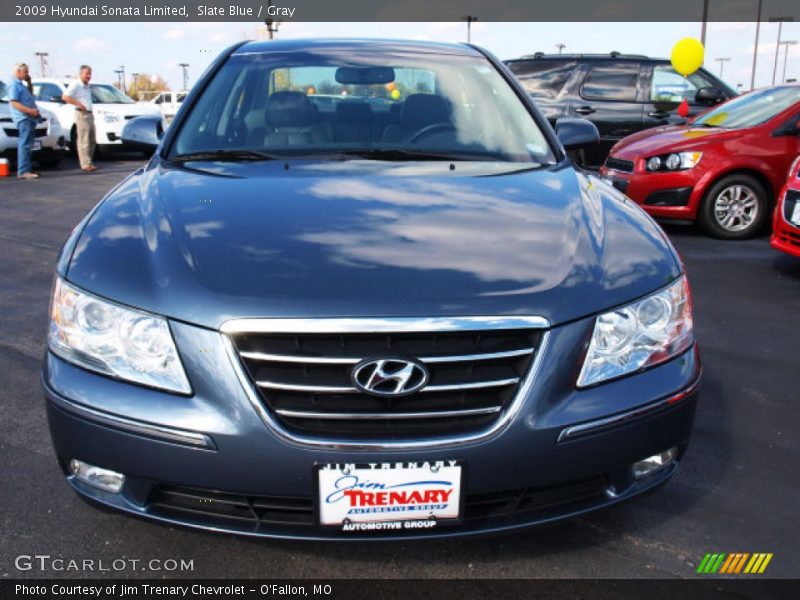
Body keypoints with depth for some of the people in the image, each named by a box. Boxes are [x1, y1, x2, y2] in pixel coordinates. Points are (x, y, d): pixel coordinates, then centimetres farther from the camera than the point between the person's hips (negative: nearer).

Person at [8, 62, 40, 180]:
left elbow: (29, 95, 36)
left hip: (29, 118, 10)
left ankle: (24, 170, 18)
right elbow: (14, 103, -17)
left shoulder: (21, 84, 19)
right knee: (25, 144, -14)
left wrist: (29, 82, 22)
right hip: (23, 118, -10)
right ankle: (23, 171, -18)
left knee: (25, 144, 13)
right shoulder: (15, 85, -9)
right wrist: (29, 110, -26)